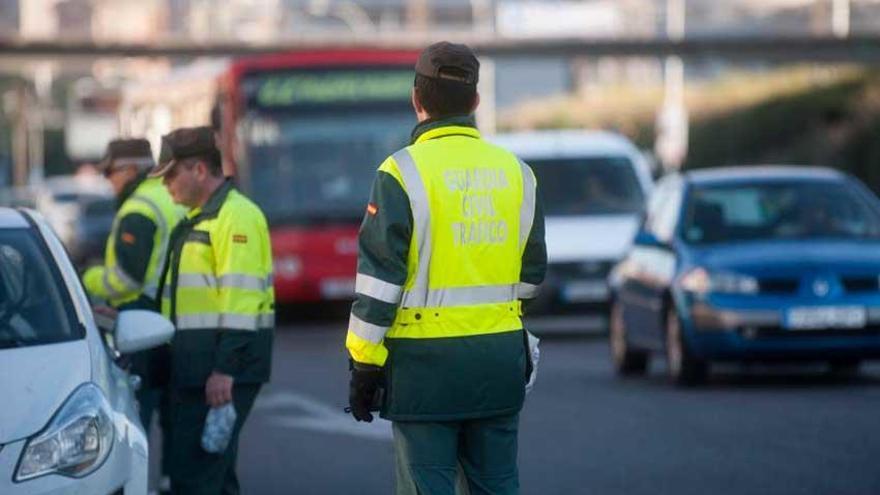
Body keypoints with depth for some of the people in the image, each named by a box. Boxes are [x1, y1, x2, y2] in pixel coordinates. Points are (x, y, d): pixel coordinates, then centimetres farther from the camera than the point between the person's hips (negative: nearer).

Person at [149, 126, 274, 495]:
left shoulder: (235, 216, -13)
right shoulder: (198, 218, 20)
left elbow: (241, 298, -20)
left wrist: (225, 369, -24)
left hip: (223, 367, -11)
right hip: (196, 367, 11)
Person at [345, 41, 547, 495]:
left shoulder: (403, 172, -10)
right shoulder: (515, 172, 7)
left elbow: (380, 278, -12)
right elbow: (532, 271, 15)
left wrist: (364, 364, -7)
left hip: (426, 359, -5)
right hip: (500, 360, 5)